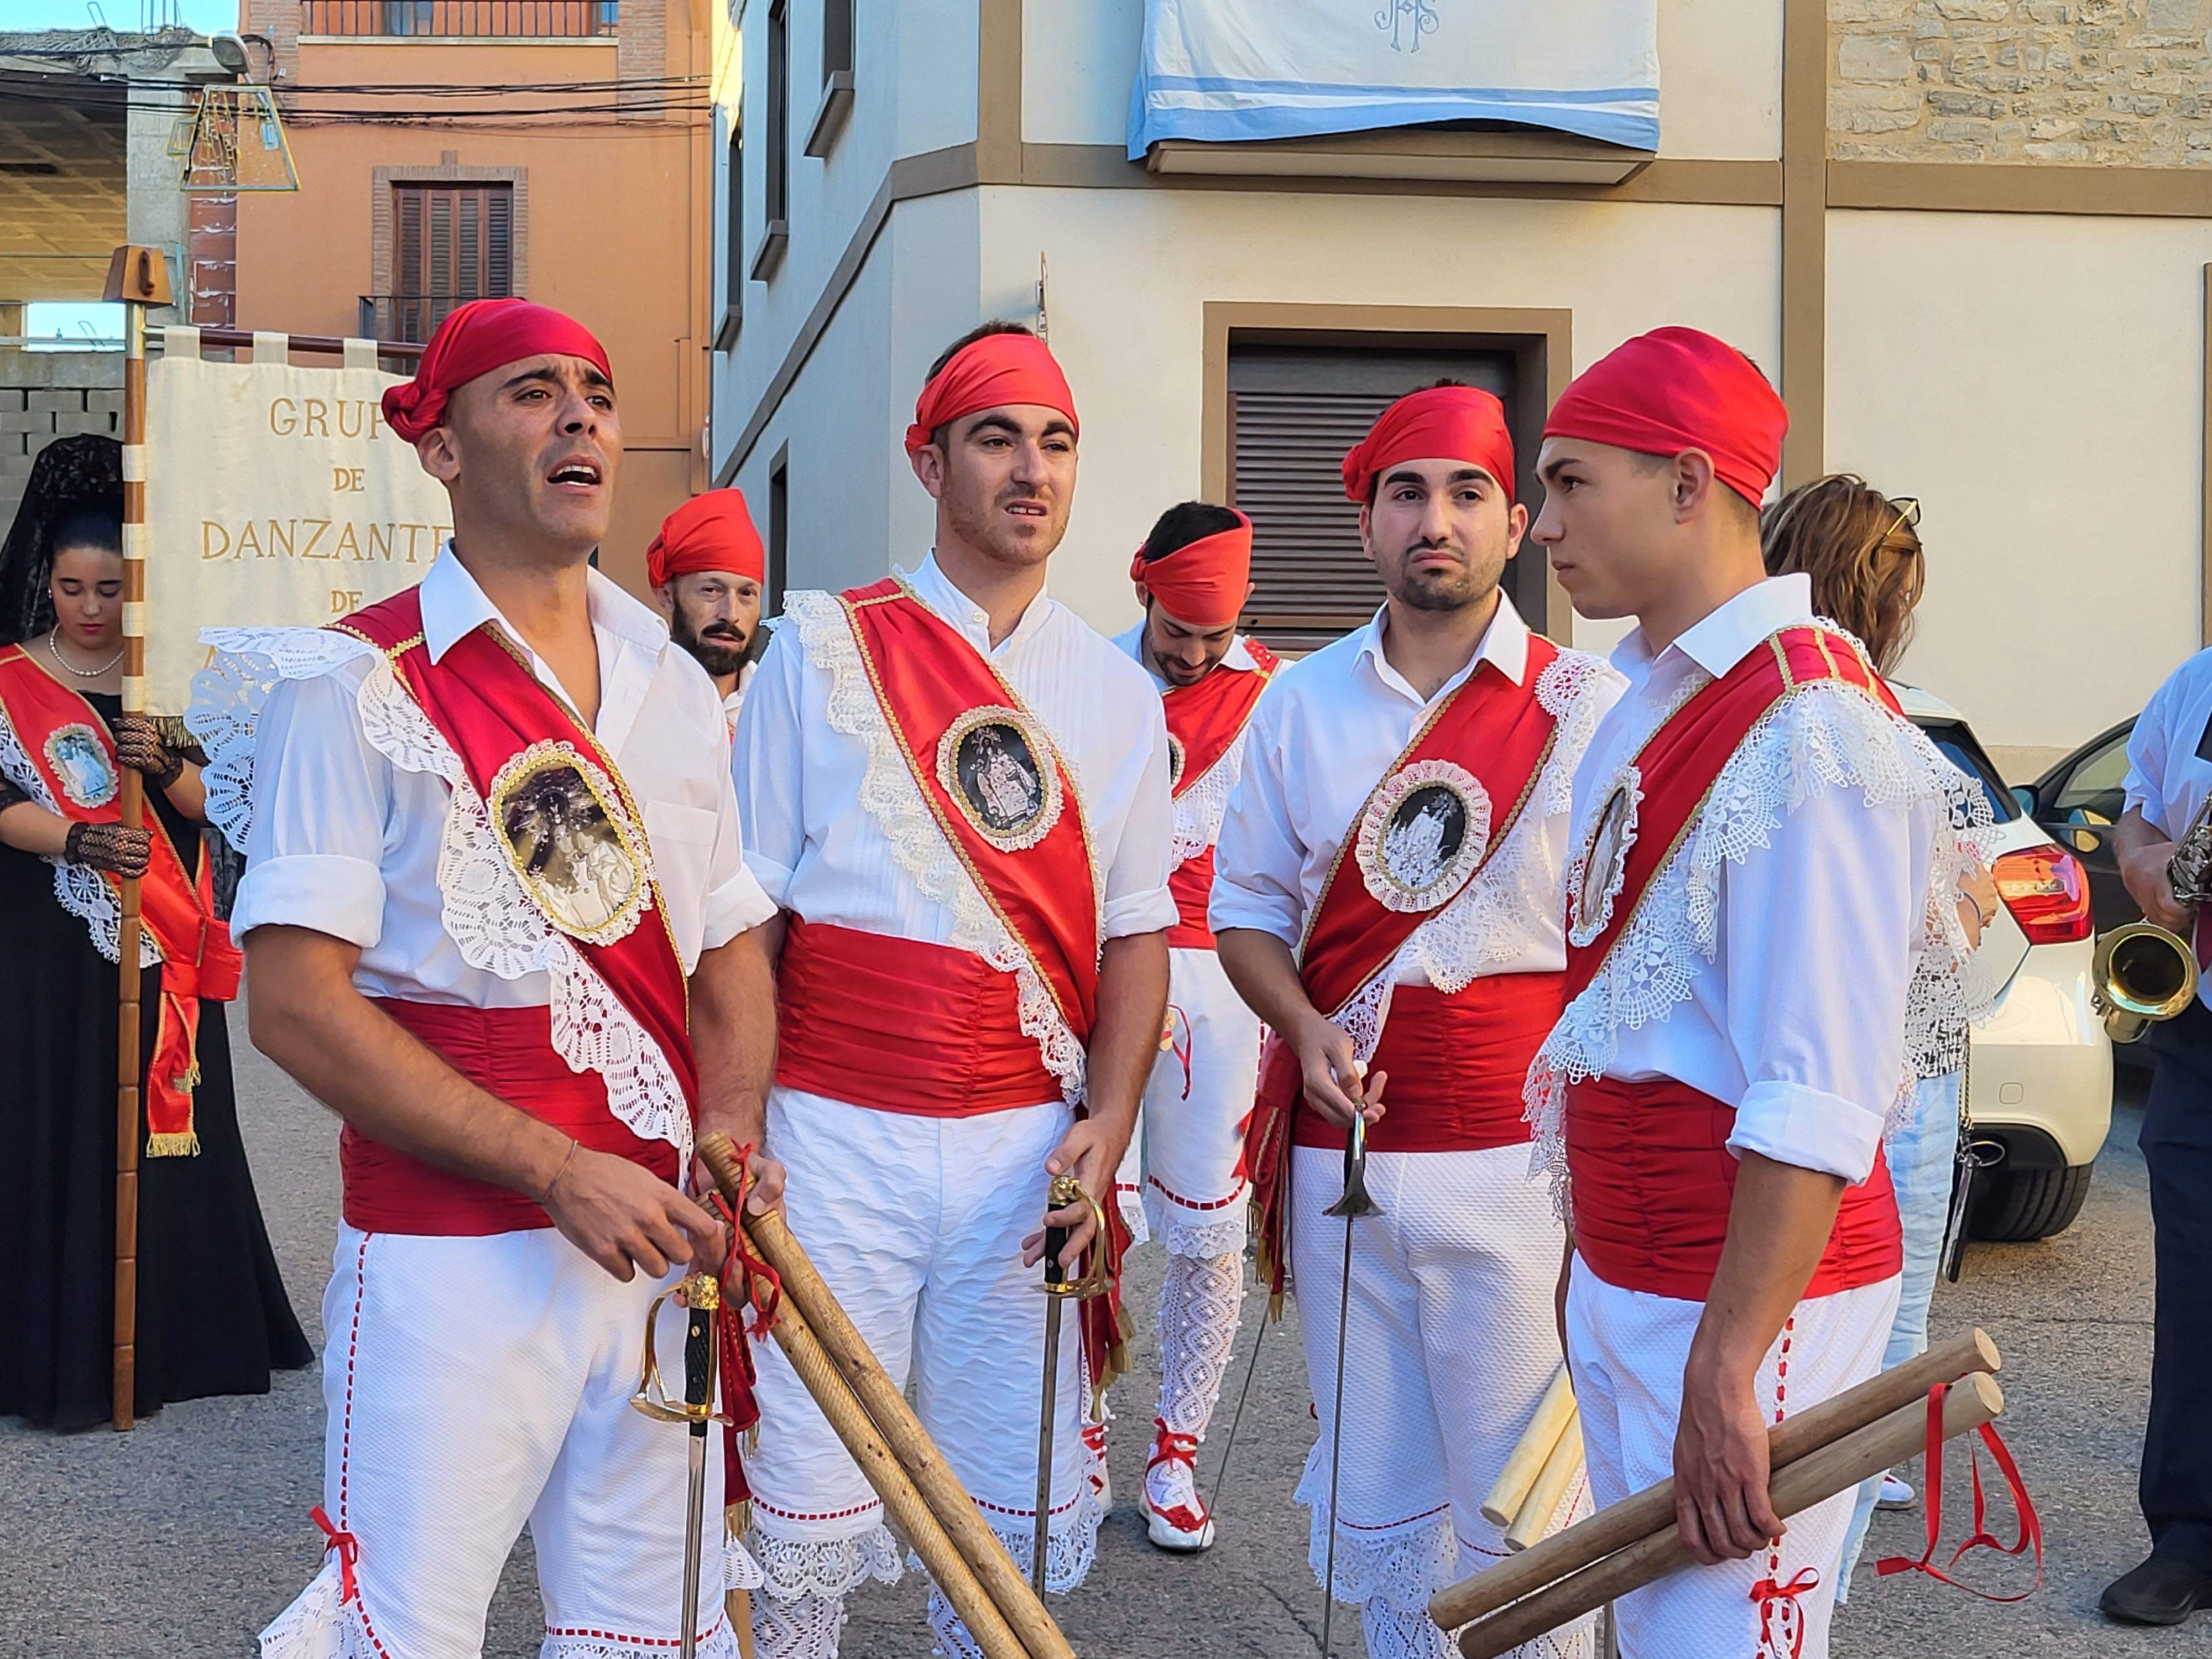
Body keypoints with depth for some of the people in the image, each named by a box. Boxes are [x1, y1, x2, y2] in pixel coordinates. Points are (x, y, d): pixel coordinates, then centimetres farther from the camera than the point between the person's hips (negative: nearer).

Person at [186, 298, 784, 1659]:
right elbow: (298, 1004, -13)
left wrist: (729, 1127, -5)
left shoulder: (675, 685, 10)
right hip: (454, 1255, -5)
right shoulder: (361, 685, -8)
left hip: (664, 1237, 5)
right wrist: (562, 1173, -18)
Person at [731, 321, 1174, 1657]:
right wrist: (732, 1129, -6)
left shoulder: (1117, 693, 10)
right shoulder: (824, 650, 2)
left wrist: (1107, 1120, -6)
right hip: (838, 1136, -2)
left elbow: (1135, 932, 9)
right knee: (808, 1506, 2)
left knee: (1009, 1513, 9)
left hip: (1030, 1144, 3)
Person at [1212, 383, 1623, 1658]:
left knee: (1518, 1519, -1)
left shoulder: (1589, 707, -2)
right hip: (1339, 1160, 4)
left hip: (1520, 1166, -3)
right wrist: (1307, 1031, -5)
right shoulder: (1303, 703, 8)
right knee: (1374, 1506, 13)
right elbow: (1249, 909, 14)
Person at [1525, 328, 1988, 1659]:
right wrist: (1595, 1263, 17)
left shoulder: (1808, 726, -19)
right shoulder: (1652, 700, 11)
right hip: (1618, 1280, 9)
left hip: (1750, 1294, -9)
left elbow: (1818, 1103, -24)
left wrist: (1725, 1369, -25)